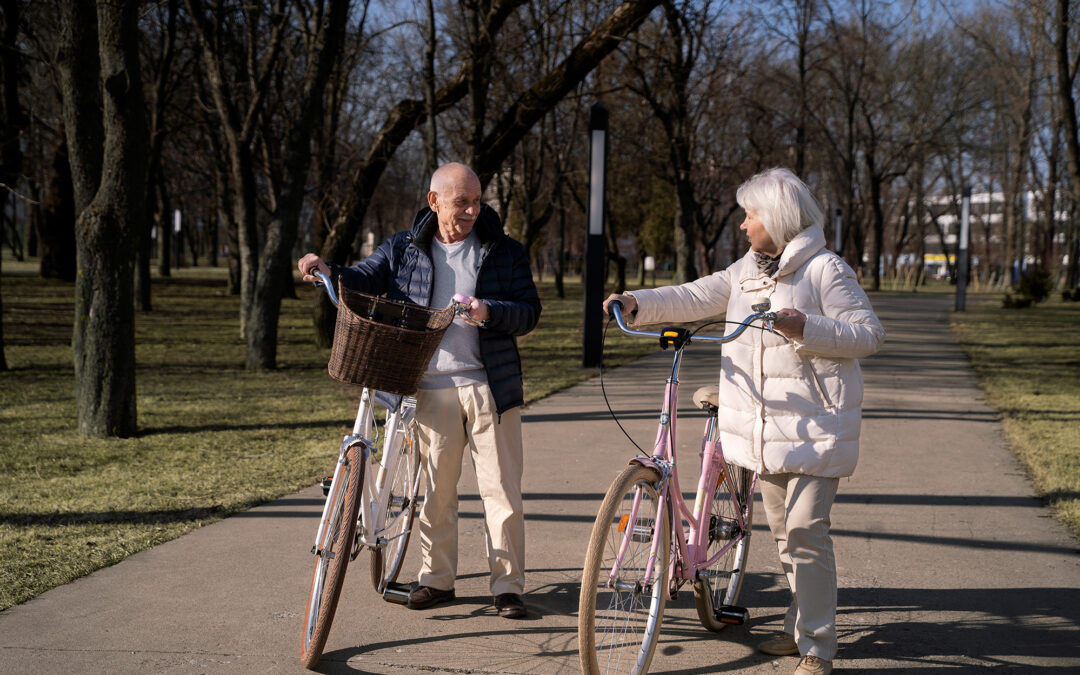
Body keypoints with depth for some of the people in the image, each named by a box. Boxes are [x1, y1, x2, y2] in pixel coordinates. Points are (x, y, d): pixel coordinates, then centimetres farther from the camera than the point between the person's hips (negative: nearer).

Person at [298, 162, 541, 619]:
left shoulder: (504, 252, 5)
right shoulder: (404, 250, 9)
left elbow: (530, 311, 1)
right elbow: (365, 280, 4)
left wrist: (489, 311, -19)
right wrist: (329, 271, -17)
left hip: (490, 387, -1)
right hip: (431, 388, 1)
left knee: (501, 488, 0)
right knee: (435, 489, 7)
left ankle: (508, 585, 8)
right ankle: (436, 578, 21)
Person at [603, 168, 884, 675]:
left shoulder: (825, 268, -8)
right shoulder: (746, 271, 14)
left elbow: (868, 334, -11)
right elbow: (693, 298, 10)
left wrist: (803, 327, -23)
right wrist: (636, 303, -4)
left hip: (813, 427, -7)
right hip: (765, 425, 8)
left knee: (806, 530, -12)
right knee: (783, 532, 16)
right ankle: (800, 627, 30)